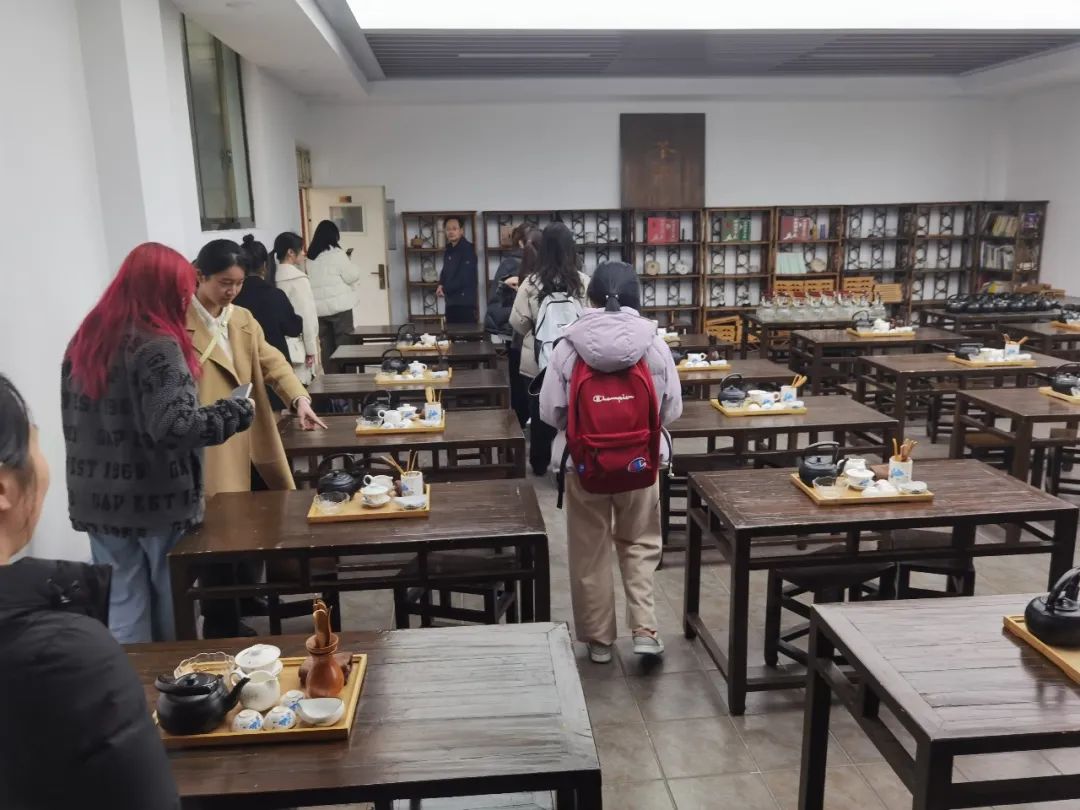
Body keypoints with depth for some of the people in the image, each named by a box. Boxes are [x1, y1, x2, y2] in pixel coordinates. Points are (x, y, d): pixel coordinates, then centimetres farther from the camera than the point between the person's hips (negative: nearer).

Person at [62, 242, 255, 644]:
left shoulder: (86, 338, 8)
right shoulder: (157, 345, -17)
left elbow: (76, 419, 13)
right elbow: (175, 427, -26)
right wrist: (235, 410, -13)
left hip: (97, 501, 6)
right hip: (157, 501, -6)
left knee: (121, 611, 12)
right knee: (172, 612, 12)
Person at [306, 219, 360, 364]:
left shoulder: (311, 256, 10)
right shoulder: (336, 253, -9)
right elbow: (352, 276, -6)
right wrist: (348, 262, 13)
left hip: (320, 307, 6)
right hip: (339, 306, -6)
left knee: (326, 346, 9)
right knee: (344, 344, 0)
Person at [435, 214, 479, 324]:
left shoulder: (468, 249, -9)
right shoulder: (449, 250, 16)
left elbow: (465, 278, -17)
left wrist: (445, 289, -10)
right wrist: (440, 285, 0)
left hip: (465, 302, -8)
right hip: (451, 301, 8)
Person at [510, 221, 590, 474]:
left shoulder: (531, 282, -11)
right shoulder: (583, 282, -12)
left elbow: (518, 323, -6)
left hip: (538, 360, 1)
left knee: (540, 412, 16)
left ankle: (540, 463, 29)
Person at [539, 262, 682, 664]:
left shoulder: (568, 347, -11)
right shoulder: (655, 345, -9)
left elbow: (550, 412, -5)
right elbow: (672, 410, -2)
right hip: (639, 461, 1)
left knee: (590, 551, 14)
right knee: (640, 543, 20)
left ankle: (598, 638, 25)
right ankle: (644, 629, 13)